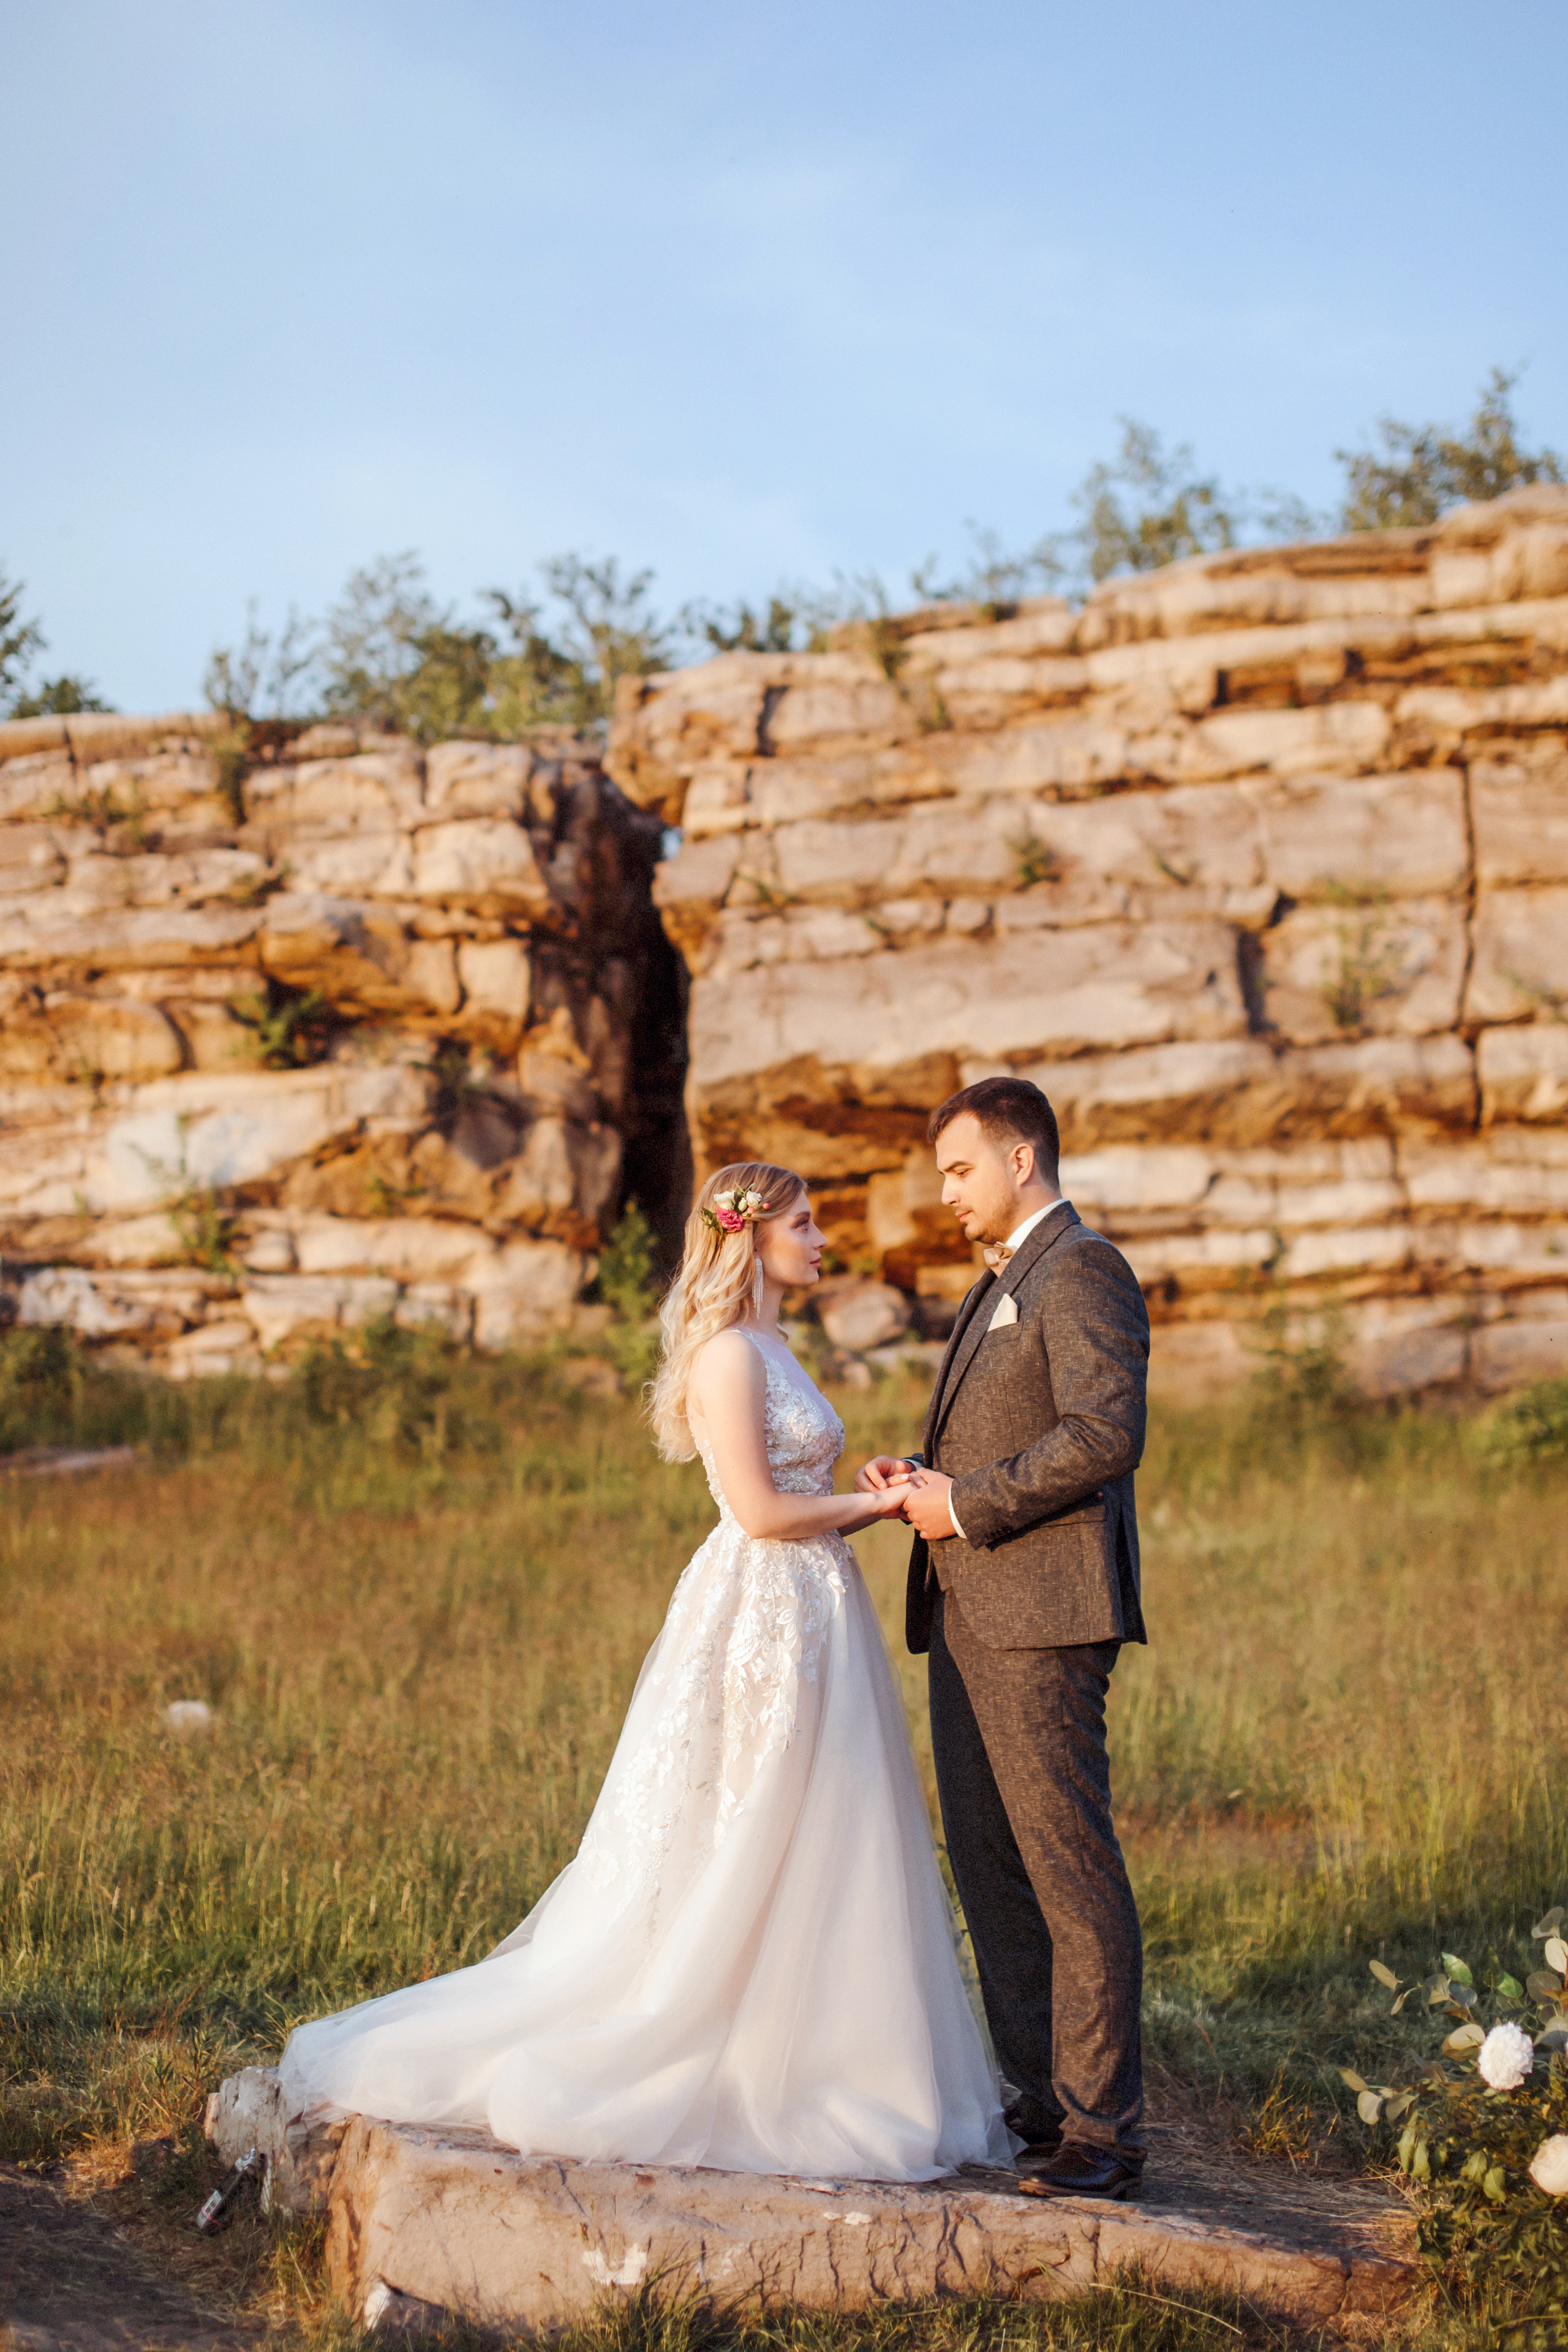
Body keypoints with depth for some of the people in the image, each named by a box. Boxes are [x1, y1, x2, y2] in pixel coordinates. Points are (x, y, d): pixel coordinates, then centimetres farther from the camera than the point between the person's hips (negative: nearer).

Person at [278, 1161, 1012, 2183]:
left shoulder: (771, 1353, 17)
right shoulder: (728, 1354, -13)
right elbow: (761, 1511, -18)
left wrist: (871, 1501, 3)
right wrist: (872, 1504, -7)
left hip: (811, 1615, 10)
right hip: (761, 1622, -10)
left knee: (815, 1858, 10)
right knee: (732, 1860, -5)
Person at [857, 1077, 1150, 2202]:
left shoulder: (1083, 1270, -8)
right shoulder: (1001, 1285, 24)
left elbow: (1105, 1434, -20)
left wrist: (966, 1503, -16)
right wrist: (919, 1475, 8)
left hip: (1041, 1615, -10)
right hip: (969, 1615, 10)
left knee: (1070, 1867, -8)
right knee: (990, 1866, 11)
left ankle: (1103, 2129, -5)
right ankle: (1040, 2099, 18)